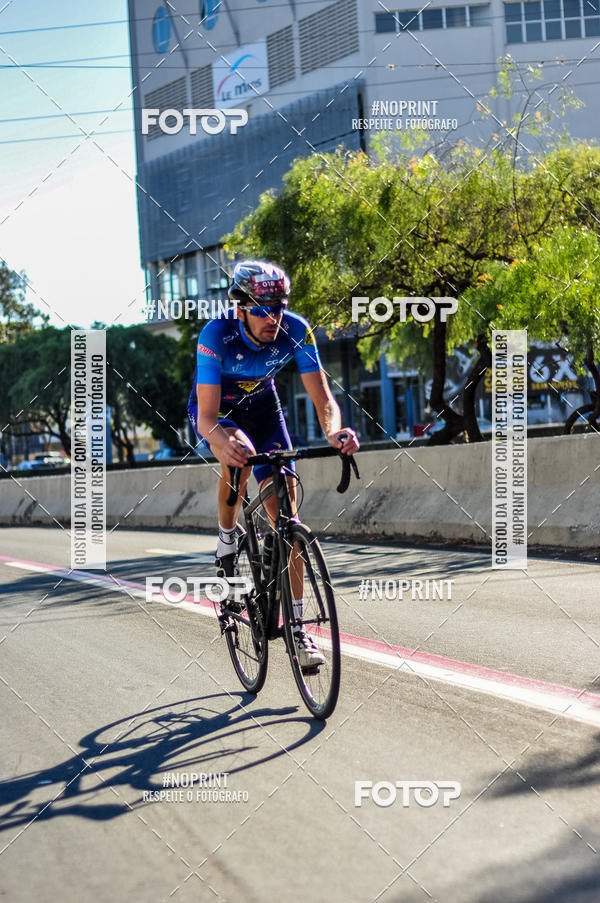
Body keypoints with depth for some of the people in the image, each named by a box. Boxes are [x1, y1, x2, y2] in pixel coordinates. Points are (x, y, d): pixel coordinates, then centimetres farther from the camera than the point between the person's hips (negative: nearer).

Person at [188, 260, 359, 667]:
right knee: (239, 459, -38)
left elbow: (323, 397, -26)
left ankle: (297, 628, -4)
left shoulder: (295, 331, -27)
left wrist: (334, 431, -48)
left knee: (284, 503, -9)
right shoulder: (216, 336, -35)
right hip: (215, 410, -3)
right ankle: (227, 542, -7)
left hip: (262, 406, 3)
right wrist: (224, 440, -61)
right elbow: (207, 417, -38)